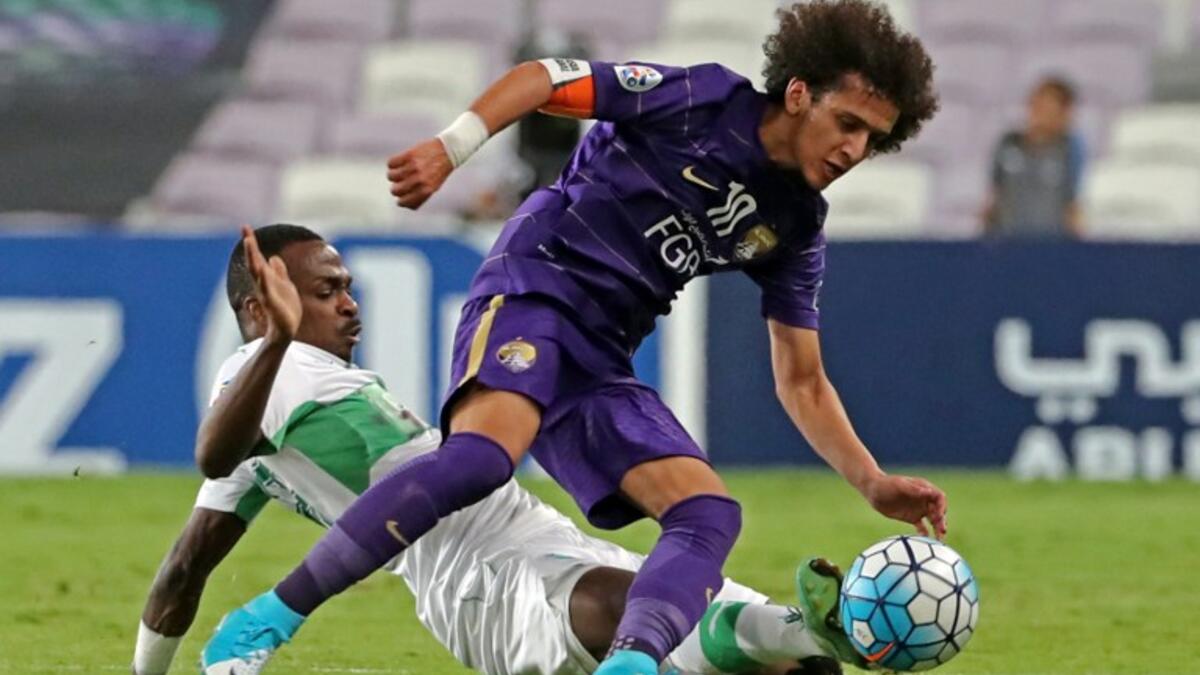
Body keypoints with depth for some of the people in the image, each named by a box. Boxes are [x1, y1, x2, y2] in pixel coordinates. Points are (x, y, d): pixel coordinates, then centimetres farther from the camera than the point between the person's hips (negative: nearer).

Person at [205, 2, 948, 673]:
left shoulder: (796, 228, 13)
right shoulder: (705, 102, -5)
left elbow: (801, 382, 18)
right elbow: (543, 78, -4)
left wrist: (875, 484, 6)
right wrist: (450, 148, -20)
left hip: (601, 365, 7)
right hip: (534, 288, -7)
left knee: (711, 516, -12)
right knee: (484, 453, -34)